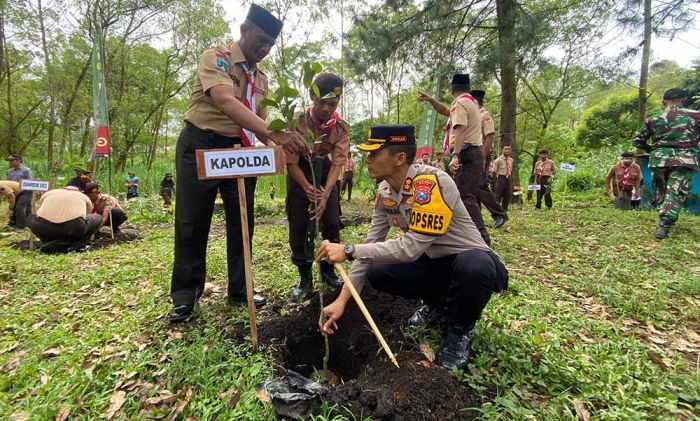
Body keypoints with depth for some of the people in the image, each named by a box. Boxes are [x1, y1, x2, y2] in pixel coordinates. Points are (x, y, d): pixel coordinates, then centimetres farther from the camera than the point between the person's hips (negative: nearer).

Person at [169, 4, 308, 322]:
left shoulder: (261, 78, 12)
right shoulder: (215, 58, -10)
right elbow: (226, 102, -30)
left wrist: (276, 146, -8)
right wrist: (273, 134, -43)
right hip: (201, 148, -6)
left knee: (242, 222, 7)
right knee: (192, 223, 1)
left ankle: (239, 290, 21)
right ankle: (185, 296, 16)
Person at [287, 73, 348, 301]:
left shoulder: (341, 127, -18)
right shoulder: (298, 121, -24)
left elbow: (337, 163, -21)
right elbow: (292, 162, -22)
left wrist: (325, 194, -34)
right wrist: (307, 187, -38)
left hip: (326, 171, 2)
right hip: (300, 171, -2)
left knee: (332, 223, 0)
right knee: (299, 225, -4)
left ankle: (328, 270, 18)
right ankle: (305, 277, 8)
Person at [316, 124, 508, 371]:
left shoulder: (434, 184, -30)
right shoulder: (385, 191, -7)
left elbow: (411, 247, -34)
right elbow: (370, 244, -5)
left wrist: (348, 250, -31)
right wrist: (342, 299, -10)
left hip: (471, 259, -6)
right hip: (433, 262, 6)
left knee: (472, 267, -39)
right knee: (376, 273, -13)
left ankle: (459, 332, -6)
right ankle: (437, 304, 14)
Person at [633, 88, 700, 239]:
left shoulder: (653, 119, 7)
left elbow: (638, 141, 8)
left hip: (659, 159, 2)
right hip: (684, 160, -2)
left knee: (661, 192, 17)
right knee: (675, 194, -3)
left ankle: (663, 221, 23)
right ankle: (663, 226, -15)